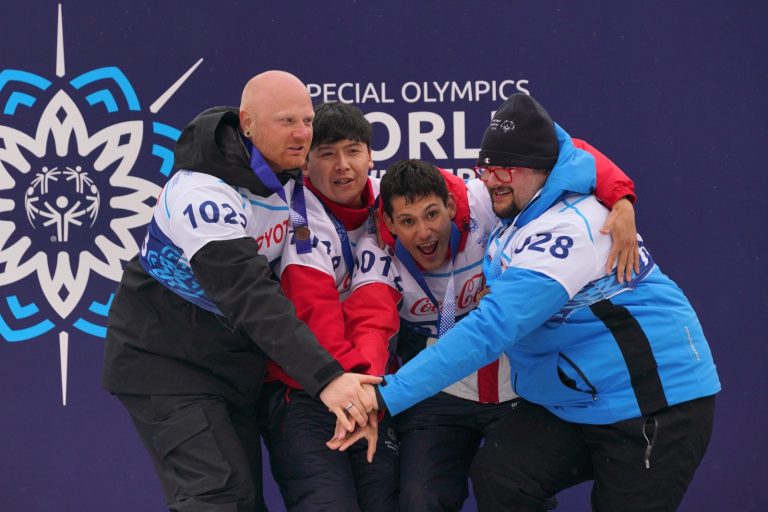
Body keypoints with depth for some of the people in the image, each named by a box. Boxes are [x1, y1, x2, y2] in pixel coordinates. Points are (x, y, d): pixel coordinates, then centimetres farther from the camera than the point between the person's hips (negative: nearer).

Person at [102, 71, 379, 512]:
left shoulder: (288, 175, -2)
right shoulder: (204, 192, -28)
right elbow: (251, 297, -37)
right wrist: (325, 377, -43)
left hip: (234, 359, 8)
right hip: (166, 360, -8)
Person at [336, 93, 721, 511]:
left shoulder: (569, 228, -25)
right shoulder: (516, 210, 1)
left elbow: (491, 328, -32)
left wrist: (391, 395, -33)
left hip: (654, 404, -8)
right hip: (568, 402, 8)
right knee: (496, 476, -12)